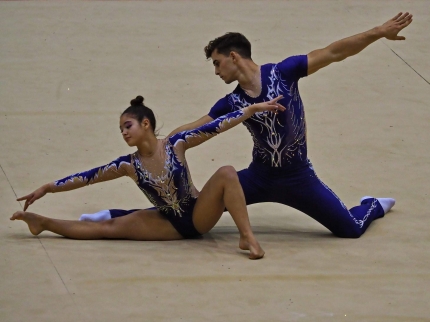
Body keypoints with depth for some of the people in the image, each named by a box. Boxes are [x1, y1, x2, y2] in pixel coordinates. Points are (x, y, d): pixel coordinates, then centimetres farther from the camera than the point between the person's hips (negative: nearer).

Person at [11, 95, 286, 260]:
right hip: (171, 225, 2)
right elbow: (86, 177, -1)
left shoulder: (176, 144, -12)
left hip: (198, 217, -2)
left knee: (227, 173, -27)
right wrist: (48, 188, -2)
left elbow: (216, 126, -14)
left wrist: (253, 108, -18)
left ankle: (247, 237, -38)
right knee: (109, 227, -10)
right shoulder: (128, 165, -5)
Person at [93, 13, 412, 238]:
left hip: (297, 177, -2)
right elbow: (193, 130, 1)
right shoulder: (231, 103, -4)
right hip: (259, 177, 2)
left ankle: (373, 206, 37)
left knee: (351, 229, 0)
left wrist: (379, 32, -22)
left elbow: (333, 53, -16)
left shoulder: (283, 72, -14)